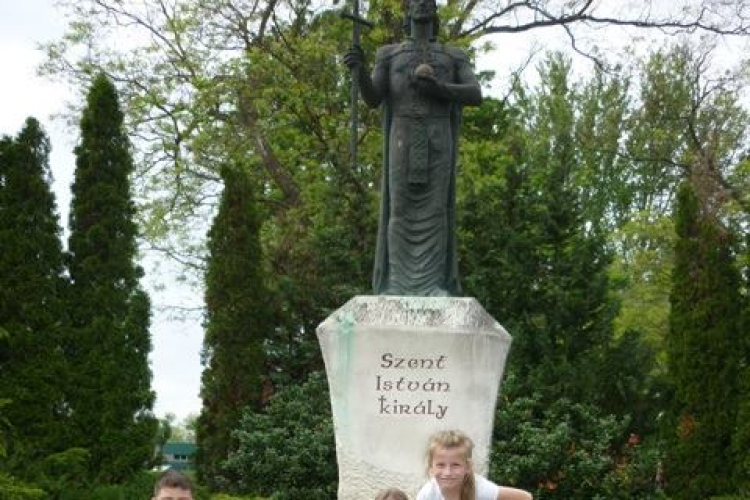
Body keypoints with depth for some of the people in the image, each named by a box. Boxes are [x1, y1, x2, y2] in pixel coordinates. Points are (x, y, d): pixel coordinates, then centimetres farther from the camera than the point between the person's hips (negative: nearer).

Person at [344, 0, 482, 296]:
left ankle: (432, 285, -8)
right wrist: (358, 69, -16)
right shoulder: (389, 54, 19)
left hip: (437, 138, 0)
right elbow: (372, 98, 5)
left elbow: (475, 96, 4)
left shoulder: (455, 57, 20)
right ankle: (397, 284, -8)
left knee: (434, 209, -8)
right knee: (400, 208, -8)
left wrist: (438, 88, -14)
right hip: (403, 137, 0)